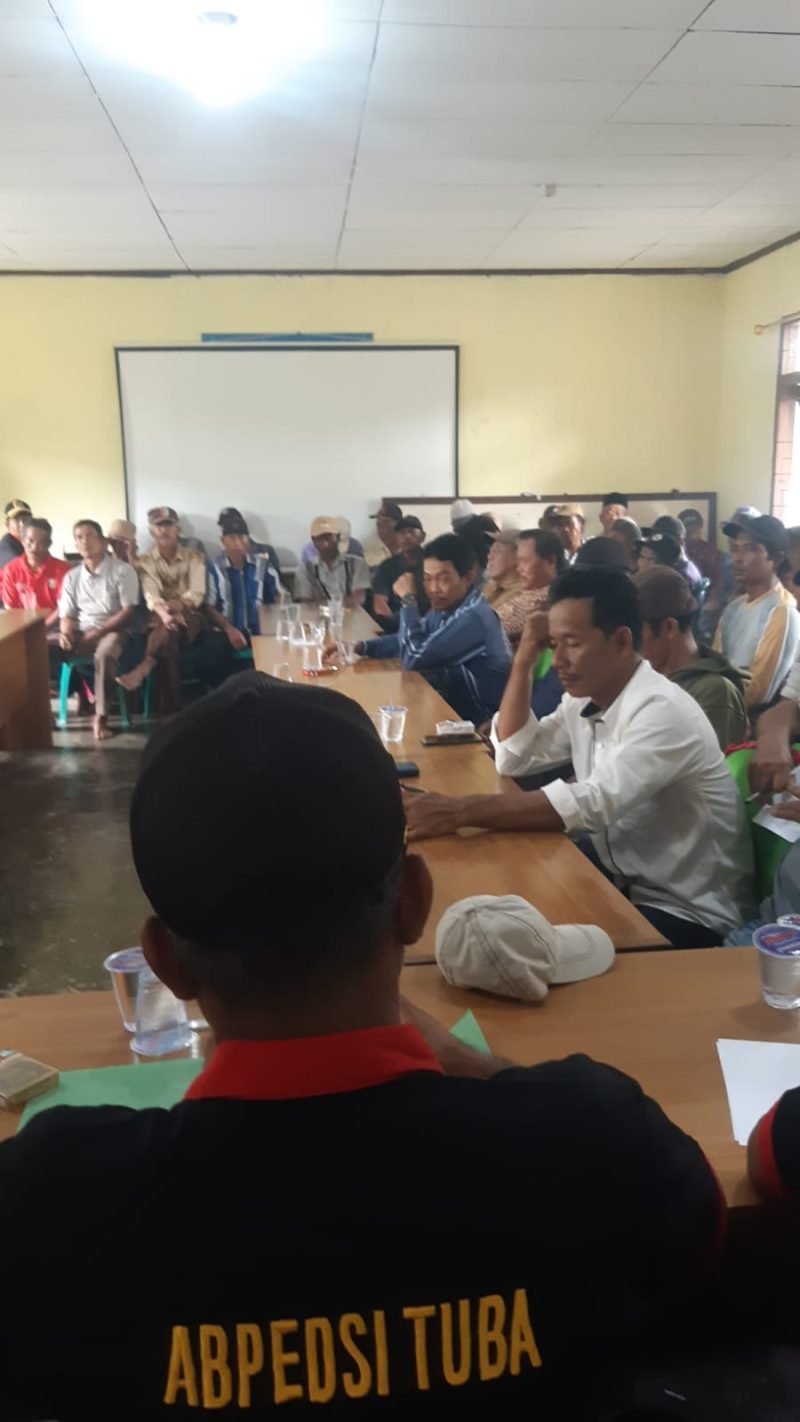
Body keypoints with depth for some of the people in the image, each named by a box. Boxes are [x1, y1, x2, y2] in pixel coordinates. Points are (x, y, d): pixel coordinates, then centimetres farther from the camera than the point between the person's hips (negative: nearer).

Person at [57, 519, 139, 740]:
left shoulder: (122, 570, -2)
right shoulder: (72, 577, 13)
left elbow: (128, 612, -8)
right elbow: (67, 615, 10)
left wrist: (97, 633, -16)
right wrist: (66, 633, -15)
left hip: (112, 630, -4)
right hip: (81, 632, 5)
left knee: (104, 653, -39)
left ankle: (101, 716, -27)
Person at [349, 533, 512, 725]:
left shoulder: (473, 618, -28)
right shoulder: (446, 606, 0)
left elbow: (414, 657, -27)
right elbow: (409, 640, 14)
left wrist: (408, 600, -18)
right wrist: (361, 647, 0)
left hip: (476, 721, -8)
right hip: (455, 702, 8)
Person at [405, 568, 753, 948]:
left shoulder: (663, 711, -24)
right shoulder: (584, 699, 2)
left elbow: (592, 804, -36)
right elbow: (513, 759, 6)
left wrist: (460, 812, -39)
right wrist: (523, 662, -5)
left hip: (689, 914, -7)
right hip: (626, 883, 7)